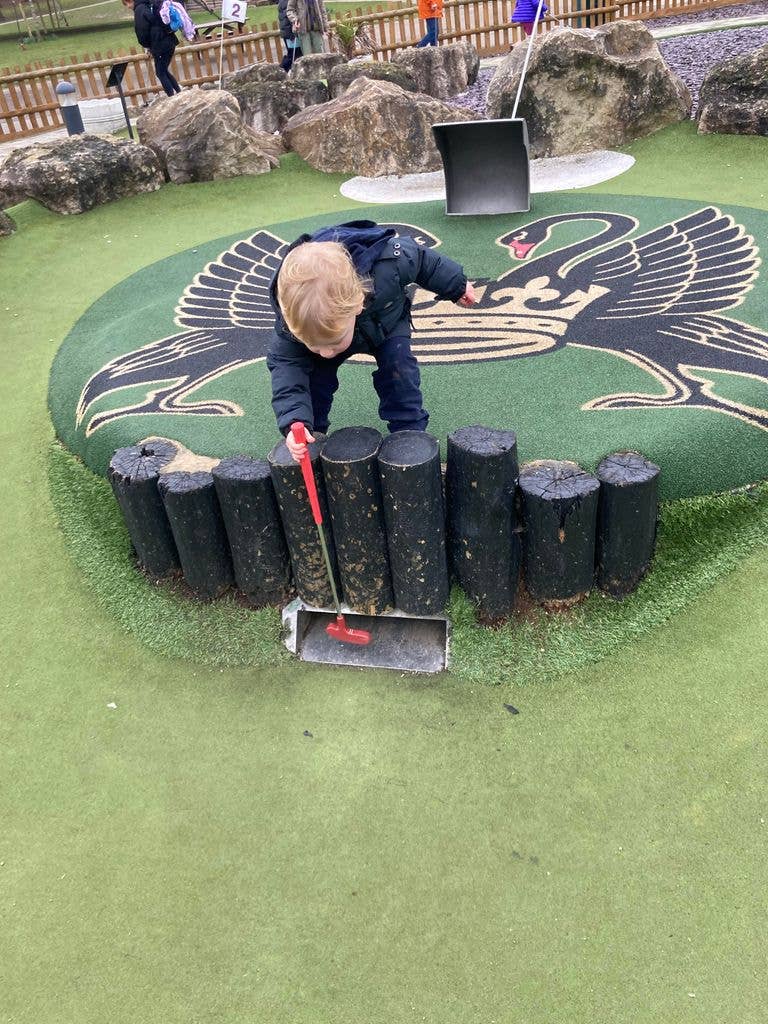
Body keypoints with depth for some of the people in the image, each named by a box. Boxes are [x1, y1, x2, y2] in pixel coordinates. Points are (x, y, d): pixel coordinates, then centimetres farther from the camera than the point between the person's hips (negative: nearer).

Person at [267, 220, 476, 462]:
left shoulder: (388, 267, -45)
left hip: (387, 322, 0)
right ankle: (310, 434, 7)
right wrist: (294, 422, -55)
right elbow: (285, 364, -39)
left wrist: (457, 286, -6)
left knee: (398, 368, -17)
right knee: (315, 373, -14)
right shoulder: (292, 315, -43)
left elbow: (422, 259, -24)